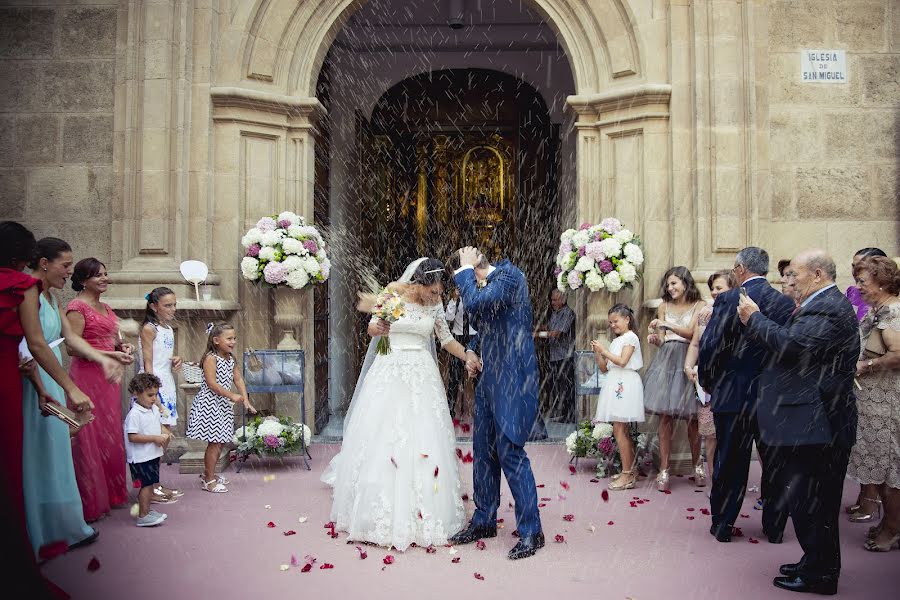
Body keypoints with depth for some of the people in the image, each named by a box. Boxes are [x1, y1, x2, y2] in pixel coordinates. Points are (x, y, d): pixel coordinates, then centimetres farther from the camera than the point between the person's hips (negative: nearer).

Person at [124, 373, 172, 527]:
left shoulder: (155, 409, 8)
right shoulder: (134, 414, -19)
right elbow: (132, 436, -24)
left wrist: (164, 434, 2)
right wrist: (154, 438, -24)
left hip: (153, 454, 9)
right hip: (141, 457, -9)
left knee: (150, 484, 15)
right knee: (147, 484, -7)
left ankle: (146, 511, 27)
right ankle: (143, 516, 0)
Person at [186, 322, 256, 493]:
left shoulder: (230, 358, 10)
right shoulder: (211, 358, -14)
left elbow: (238, 379, 10)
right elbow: (211, 383, -20)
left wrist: (246, 400, 1)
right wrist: (232, 396, -19)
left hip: (224, 404, 8)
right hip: (210, 404, -8)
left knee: (220, 442, 14)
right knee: (214, 443, -5)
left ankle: (208, 473, 29)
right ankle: (209, 480, 5)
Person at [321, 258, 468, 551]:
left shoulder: (434, 304, 3)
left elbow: (447, 339, 12)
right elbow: (371, 329, 1)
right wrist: (379, 327, -22)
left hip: (421, 376, 2)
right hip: (390, 373, -2)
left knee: (423, 444, -1)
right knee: (381, 442, -1)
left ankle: (423, 515, 9)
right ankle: (381, 514, 12)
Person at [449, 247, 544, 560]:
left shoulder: (509, 274, -11)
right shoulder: (488, 285, 15)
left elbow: (476, 303, -27)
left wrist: (465, 270, -12)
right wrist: (472, 350, 7)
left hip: (512, 380, -9)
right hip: (489, 379, 9)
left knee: (510, 453, -7)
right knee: (483, 451, 13)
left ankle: (531, 531, 6)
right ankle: (484, 521, 27)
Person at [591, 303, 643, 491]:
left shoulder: (630, 337, -3)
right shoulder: (616, 341, 22)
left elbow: (622, 361, -15)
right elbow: (604, 368, 18)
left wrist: (604, 350, -11)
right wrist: (597, 353, 5)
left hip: (625, 383, -9)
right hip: (615, 383, 9)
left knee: (619, 429, -13)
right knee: (623, 430, 8)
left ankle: (627, 475, -11)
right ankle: (629, 471, 13)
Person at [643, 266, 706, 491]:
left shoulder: (699, 305, 3)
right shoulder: (664, 306, 13)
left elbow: (691, 333, -10)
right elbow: (661, 340, 13)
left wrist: (668, 324, -20)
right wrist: (655, 339, -8)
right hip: (666, 361, 2)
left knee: (691, 417, 1)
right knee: (665, 417, -3)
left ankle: (697, 465, 22)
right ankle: (663, 470, 1)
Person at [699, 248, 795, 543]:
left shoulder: (727, 300, -12)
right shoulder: (787, 303, -2)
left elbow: (709, 347, -14)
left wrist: (708, 383, 1)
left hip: (733, 395, -2)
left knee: (730, 463, 9)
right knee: (775, 463, 14)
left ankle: (723, 525, 19)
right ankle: (774, 527, 25)